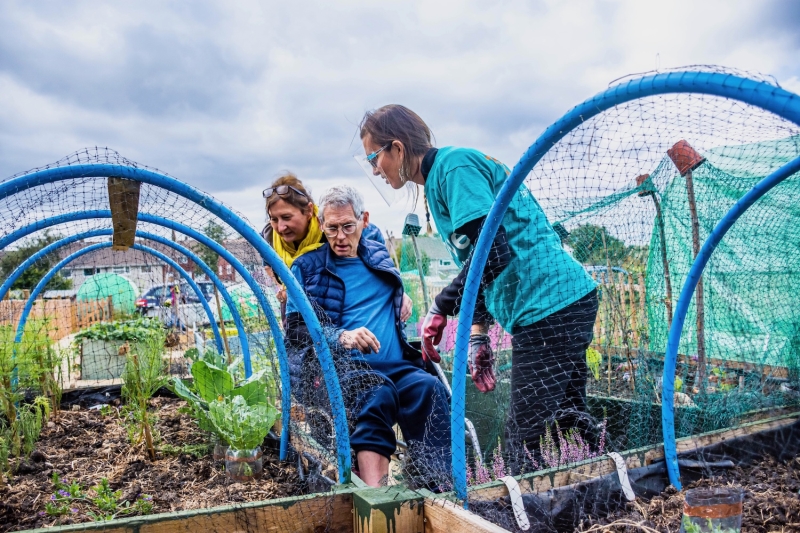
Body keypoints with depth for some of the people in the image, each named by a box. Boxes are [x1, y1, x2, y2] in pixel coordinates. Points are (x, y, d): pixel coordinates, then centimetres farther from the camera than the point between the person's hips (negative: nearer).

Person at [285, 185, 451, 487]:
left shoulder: (379, 256, 21)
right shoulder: (307, 267, 10)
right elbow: (294, 331, 1)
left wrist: (402, 294, 17)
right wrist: (341, 337, -16)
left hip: (399, 367, 4)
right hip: (343, 369, -3)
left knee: (429, 387, -30)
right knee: (377, 390, -37)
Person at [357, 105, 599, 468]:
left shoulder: (454, 164, -9)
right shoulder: (437, 181, 20)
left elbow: (492, 251, -21)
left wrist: (440, 308, -11)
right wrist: (477, 333, 17)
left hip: (549, 306, -10)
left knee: (530, 445, -6)